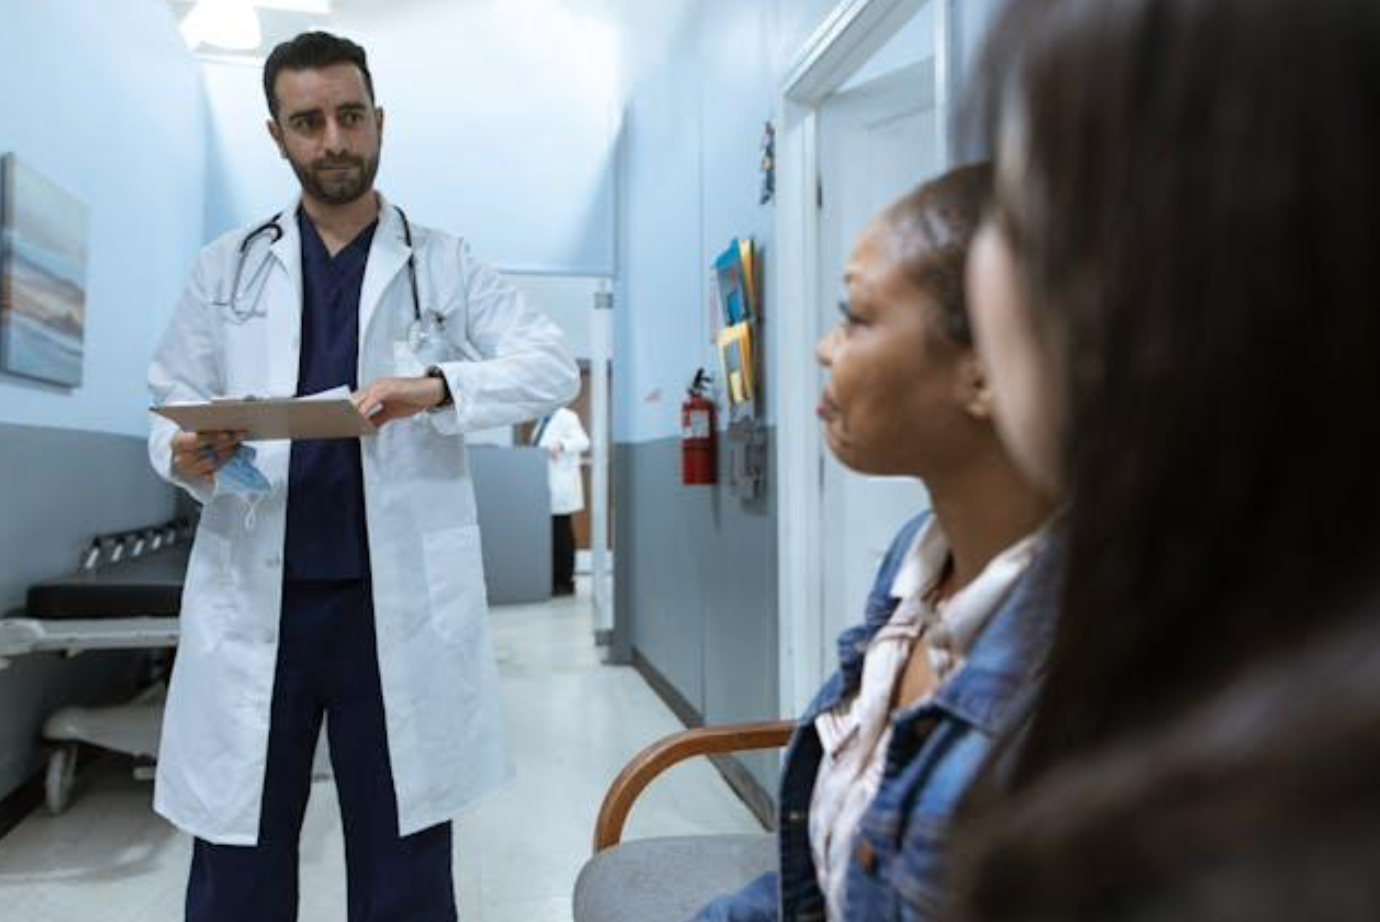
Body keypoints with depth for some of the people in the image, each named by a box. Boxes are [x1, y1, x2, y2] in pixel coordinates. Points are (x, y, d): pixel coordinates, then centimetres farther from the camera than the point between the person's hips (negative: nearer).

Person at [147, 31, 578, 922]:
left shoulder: (446, 264, 6)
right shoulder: (226, 269, 11)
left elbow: (555, 366, -5)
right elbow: (174, 403, 11)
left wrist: (439, 387, -22)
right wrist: (186, 454, -12)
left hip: (397, 604, -1)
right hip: (253, 601, 2)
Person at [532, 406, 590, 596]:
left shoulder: (566, 417, -9)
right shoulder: (544, 420, 17)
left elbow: (583, 442, -20)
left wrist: (561, 445, -34)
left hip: (560, 486, -8)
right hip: (546, 486, 8)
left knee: (562, 534, -2)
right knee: (551, 534, 9)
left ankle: (566, 582, 6)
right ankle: (555, 580, 16)